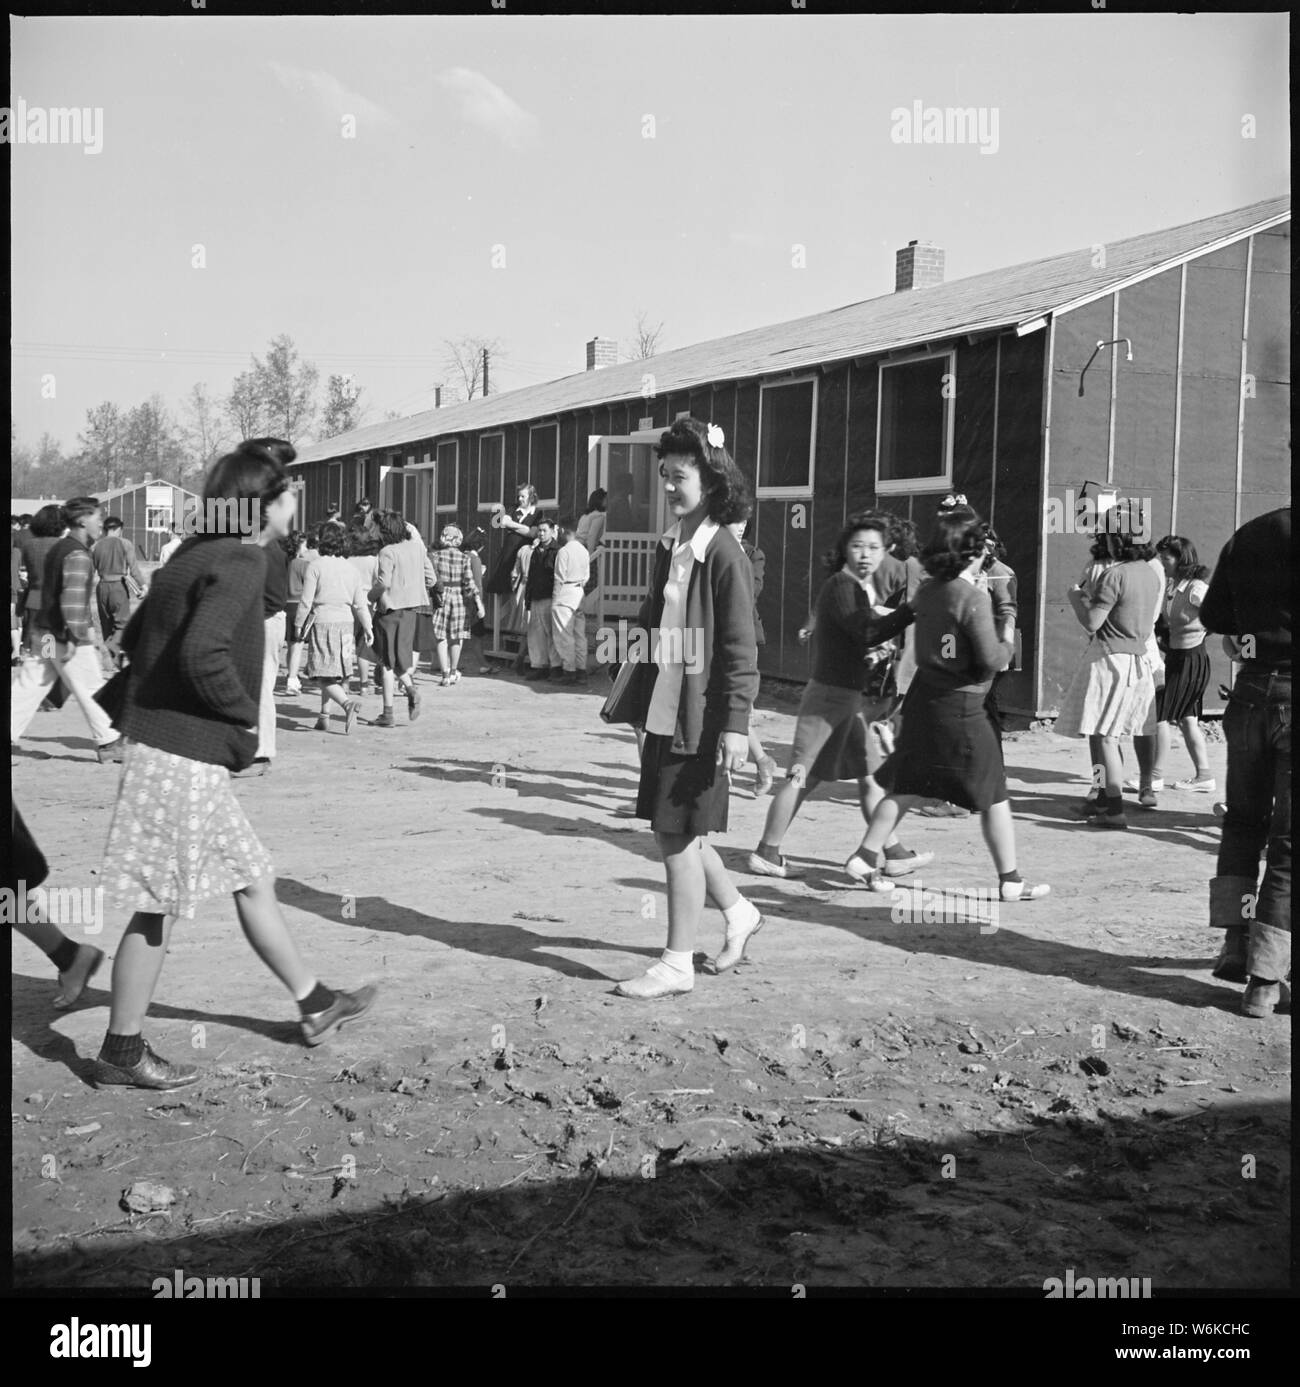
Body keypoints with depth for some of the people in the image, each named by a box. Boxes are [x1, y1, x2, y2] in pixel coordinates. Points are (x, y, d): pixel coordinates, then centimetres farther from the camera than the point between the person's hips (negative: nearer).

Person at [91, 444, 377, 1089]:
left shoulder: (196, 553, 13)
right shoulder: (242, 560, -15)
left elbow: (134, 638, 17)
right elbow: (203, 652, -28)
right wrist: (244, 715, -13)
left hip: (186, 754, 10)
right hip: (181, 757, -10)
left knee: (253, 879, 18)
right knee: (159, 906, 1)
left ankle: (313, 1005, 30)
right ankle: (121, 1051, 13)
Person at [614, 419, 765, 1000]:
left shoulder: (722, 552, -13)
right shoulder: (669, 547, 11)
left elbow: (741, 647, -15)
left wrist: (736, 723, -19)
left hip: (701, 717, -8)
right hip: (662, 710, 8)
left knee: (679, 833, -2)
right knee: (672, 831, 15)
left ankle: (677, 963, 9)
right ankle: (738, 913, 36)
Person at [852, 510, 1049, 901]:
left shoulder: (927, 591, 3)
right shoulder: (975, 597, -17)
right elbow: (991, 660, -19)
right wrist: (1008, 643, 2)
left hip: (924, 697, 7)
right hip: (961, 708, -7)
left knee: (906, 788, 17)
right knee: (993, 797, 6)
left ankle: (867, 855, 17)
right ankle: (1010, 880, 13)